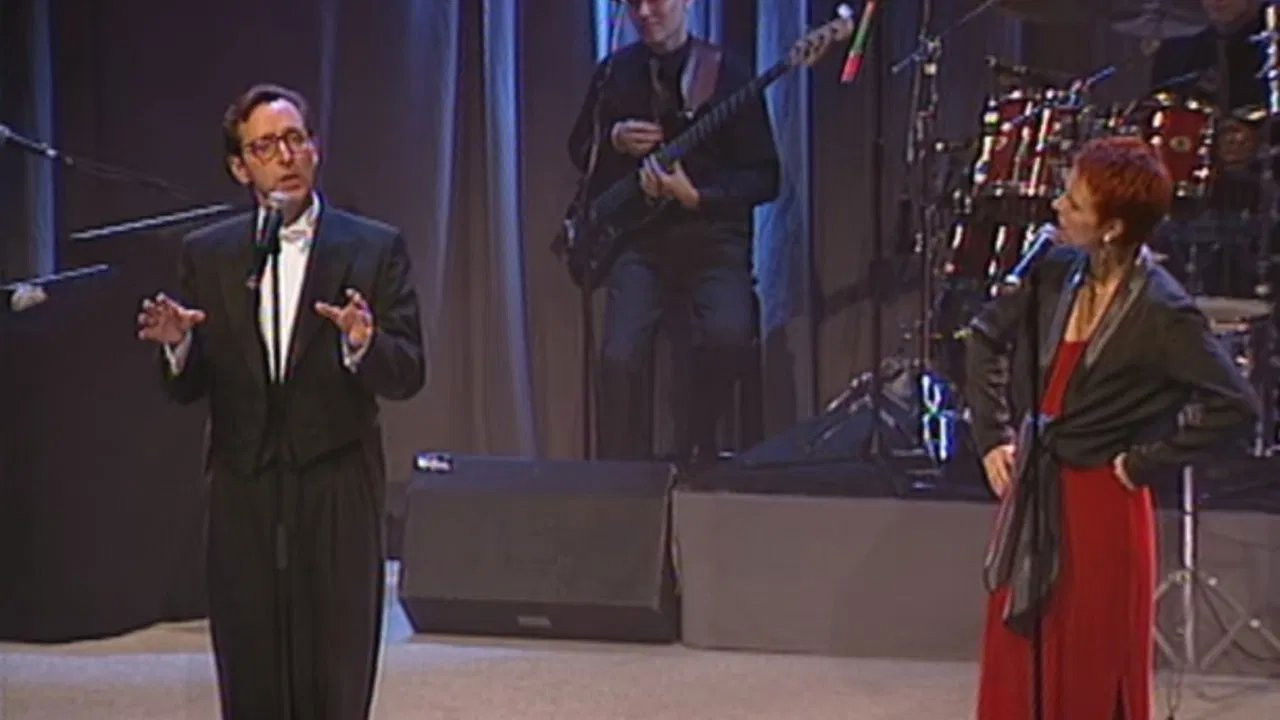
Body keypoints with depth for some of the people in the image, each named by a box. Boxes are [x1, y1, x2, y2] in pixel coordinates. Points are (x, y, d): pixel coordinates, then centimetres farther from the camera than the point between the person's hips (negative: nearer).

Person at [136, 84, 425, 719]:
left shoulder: (374, 249, 1)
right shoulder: (207, 255, 7)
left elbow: (407, 376, -4)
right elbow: (186, 388, 7)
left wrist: (363, 344, -24)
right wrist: (176, 345, -15)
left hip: (337, 497, -2)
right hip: (242, 495, 2)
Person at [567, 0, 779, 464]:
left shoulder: (728, 78, -2)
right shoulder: (614, 73, 9)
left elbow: (765, 179, -3)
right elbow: (579, 151, 19)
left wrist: (696, 196, -17)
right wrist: (614, 141, -3)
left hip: (712, 236, -2)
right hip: (638, 237, 2)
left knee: (727, 335, -28)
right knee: (620, 356, -19)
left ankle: (695, 451, -3)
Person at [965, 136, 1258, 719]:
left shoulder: (1160, 313, -19)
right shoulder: (1057, 273, -2)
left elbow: (1235, 404, -23)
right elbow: (986, 337, 14)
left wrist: (1146, 461, -16)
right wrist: (992, 434, 8)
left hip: (1101, 504, -6)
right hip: (1032, 494, 6)